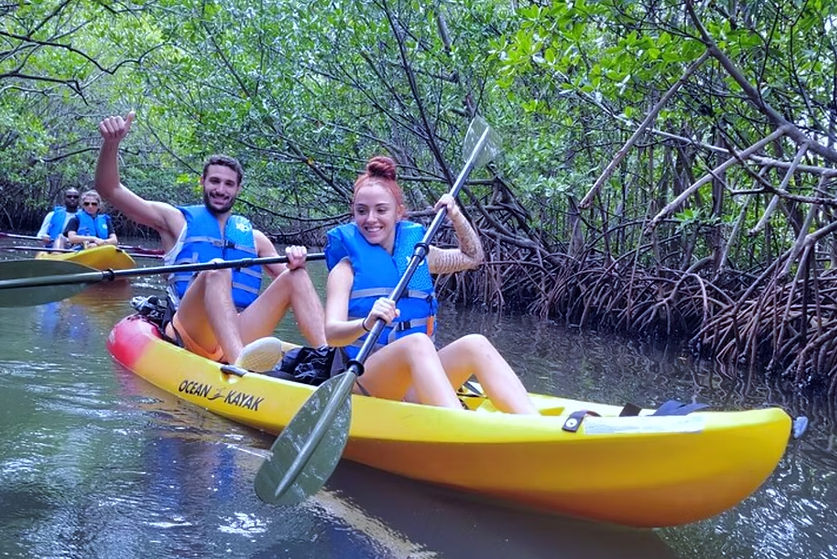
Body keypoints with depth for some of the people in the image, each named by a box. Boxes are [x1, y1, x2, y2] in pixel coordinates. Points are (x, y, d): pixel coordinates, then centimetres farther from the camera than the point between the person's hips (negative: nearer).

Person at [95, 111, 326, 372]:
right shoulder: (178, 220, 17)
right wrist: (111, 143, -6)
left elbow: (285, 279, 16)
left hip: (241, 332, 3)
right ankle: (239, 364, -58)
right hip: (191, 329, -3)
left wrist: (294, 262, -7)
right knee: (216, 270, -31)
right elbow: (110, 189, 10)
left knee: (296, 275, -14)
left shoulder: (253, 236, 25)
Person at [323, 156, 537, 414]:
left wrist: (455, 215, 15)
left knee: (474, 344, -23)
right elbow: (331, 333, -14)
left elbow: (472, 257, 31)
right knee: (417, 341, -34)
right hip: (364, 380, -5)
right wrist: (367, 323, -35)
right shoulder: (347, 268, 1)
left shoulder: (416, 253, 15)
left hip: (417, 380, 5)